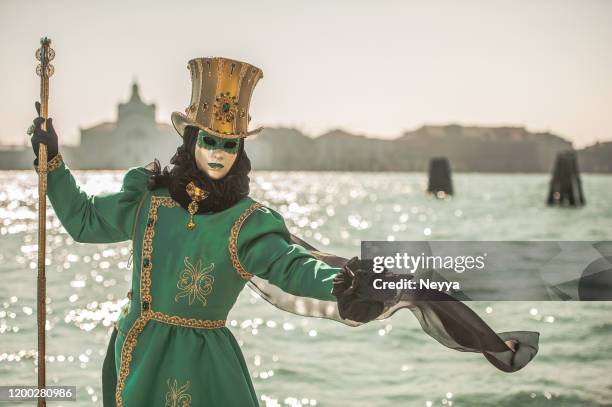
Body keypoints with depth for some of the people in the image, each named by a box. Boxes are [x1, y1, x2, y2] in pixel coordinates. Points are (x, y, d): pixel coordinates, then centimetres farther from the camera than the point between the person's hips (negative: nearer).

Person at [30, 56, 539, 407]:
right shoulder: (148, 196, 0)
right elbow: (84, 219, 15)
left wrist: (339, 281, -47)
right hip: (140, 355, 3)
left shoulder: (247, 222, -9)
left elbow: (290, 264, -26)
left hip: (207, 362, -3)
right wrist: (53, 160, 9)